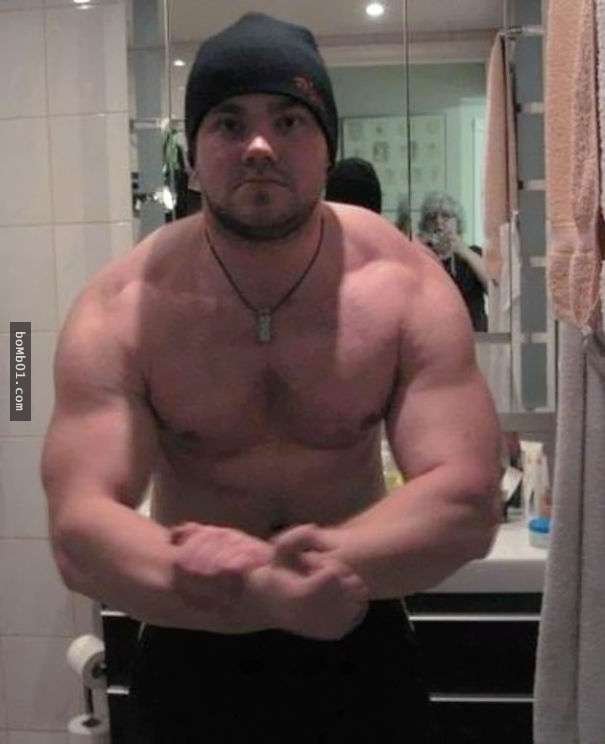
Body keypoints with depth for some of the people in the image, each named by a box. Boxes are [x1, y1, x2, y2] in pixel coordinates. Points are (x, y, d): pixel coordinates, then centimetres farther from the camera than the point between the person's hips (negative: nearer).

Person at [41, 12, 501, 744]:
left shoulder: (407, 286, -14)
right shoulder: (119, 308, -17)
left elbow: (467, 502, -21)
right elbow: (78, 530, -25)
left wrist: (317, 562, -39)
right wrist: (269, 592, -43)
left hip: (360, 644, 1)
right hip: (191, 656, 0)